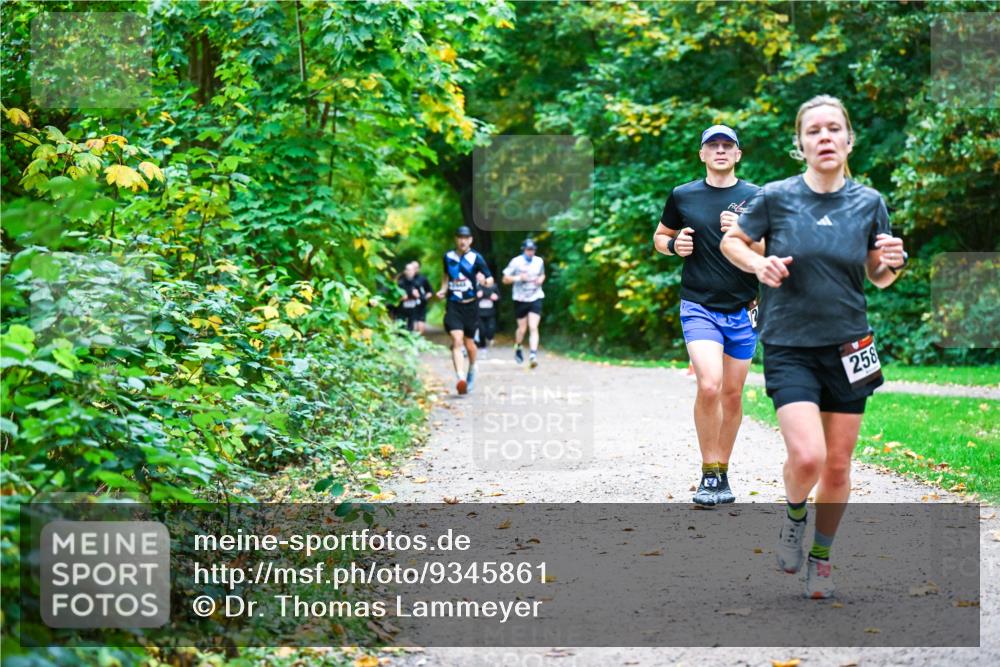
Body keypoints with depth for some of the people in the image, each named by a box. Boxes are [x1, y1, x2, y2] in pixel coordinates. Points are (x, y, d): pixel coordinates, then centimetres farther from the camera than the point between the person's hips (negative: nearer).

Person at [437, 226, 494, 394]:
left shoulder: (476, 258, -4)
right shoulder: (448, 256, 6)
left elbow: (490, 279, -6)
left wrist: (485, 281, -29)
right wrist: (443, 289, 8)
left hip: (470, 305, -1)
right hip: (453, 306, 1)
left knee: (468, 342, 10)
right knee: (457, 340, -16)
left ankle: (472, 369, 41)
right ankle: (460, 378, -26)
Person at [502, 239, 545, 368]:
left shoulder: (539, 261, 4)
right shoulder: (516, 262, -6)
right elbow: (505, 279, -3)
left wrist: (541, 279, -1)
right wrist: (518, 278, -19)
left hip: (536, 298, 1)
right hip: (520, 299, -1)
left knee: (533, 328, -11)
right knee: (522, 328, 8)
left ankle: (533, 355, -17)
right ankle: (518, 348, 37)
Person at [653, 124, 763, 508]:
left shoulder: (756, 197, 3)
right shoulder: (682, 196, 5)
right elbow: (659, 237, 19)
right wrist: (674, 245, -3)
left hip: (743, 310, 2)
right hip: (699, 307, -1)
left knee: (732, 394, 8)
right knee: (709, 386, -19)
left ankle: (722, 473, 24)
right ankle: (709, 475, -7)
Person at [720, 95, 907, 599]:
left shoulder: (869, 203, 0)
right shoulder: (776, 197, -6)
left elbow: (878, 278, 11)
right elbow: (731, 241, 9)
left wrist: (892, 263, -11)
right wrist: (758, 264, -11)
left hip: (847, 347, 3)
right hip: (789, 347, -3)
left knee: (838, 466, 7)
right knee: (807, 457, -19)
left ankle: (821, 557, 29)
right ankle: (793, 513, 15)